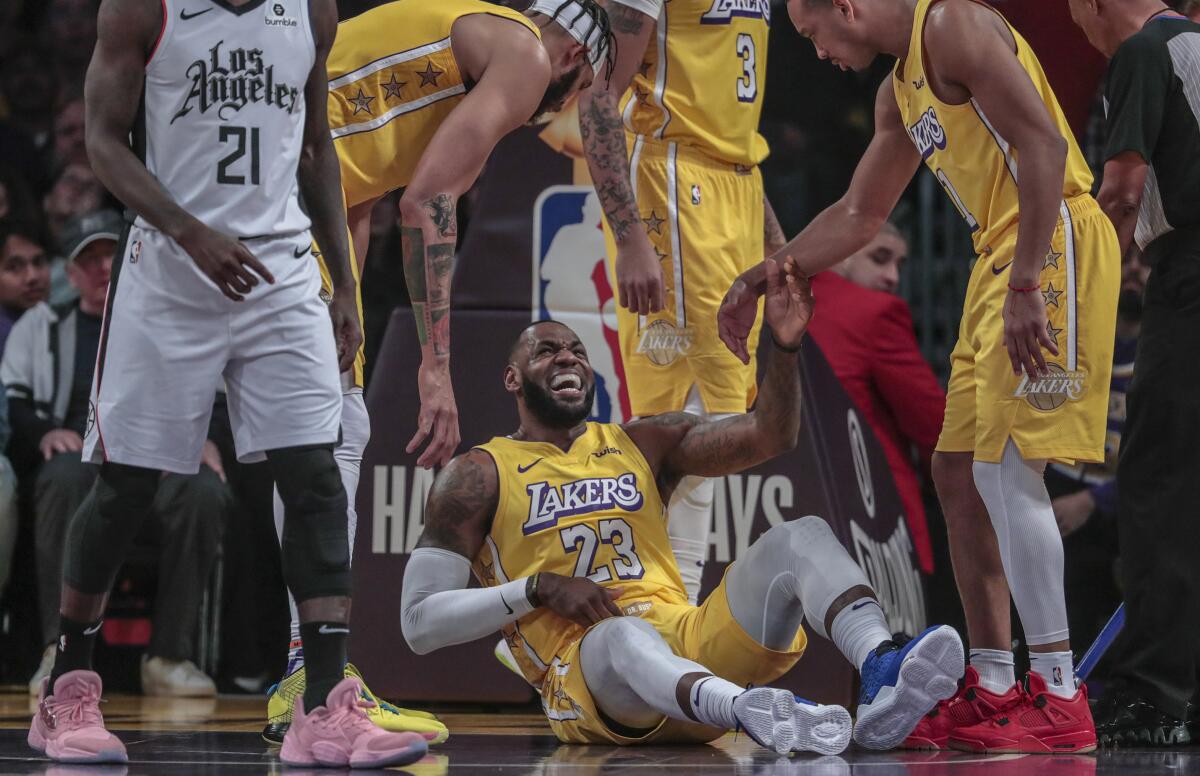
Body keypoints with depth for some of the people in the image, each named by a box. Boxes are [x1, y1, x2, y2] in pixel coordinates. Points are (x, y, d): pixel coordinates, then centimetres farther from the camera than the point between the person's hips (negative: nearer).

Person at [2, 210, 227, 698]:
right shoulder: (41, 327, 24)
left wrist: (205, 434, -4)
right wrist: (43, 432, -8)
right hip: (83, 458, -1)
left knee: (205, 490, -35)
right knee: (66, 474, -39)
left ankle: (169, 655, -32)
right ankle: (60, 653, -39)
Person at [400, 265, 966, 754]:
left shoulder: (642, 445, 23)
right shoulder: (479, 476, 11)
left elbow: (770, 437, 14)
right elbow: (420, 624, 4)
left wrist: (785, 347, -4)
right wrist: (539, 588, -7)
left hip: (688, 645, 5)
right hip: (584, 669, -5)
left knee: (802, 537, -17)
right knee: (623, 635, -41)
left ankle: (882, 676, -48)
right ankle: (751, 713, -76)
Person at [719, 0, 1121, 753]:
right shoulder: (900, 90, 21)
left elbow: (1042, 143, -20)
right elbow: (860, 212, 34)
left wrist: (1026, 285, -25)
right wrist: (763, 281, 32)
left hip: (1053, 243, -10)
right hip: (1003, 253, 10)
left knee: (1005, 465, -15)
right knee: (959, 471, 10)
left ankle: (1060, 698, -15)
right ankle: (992, 688, 15)